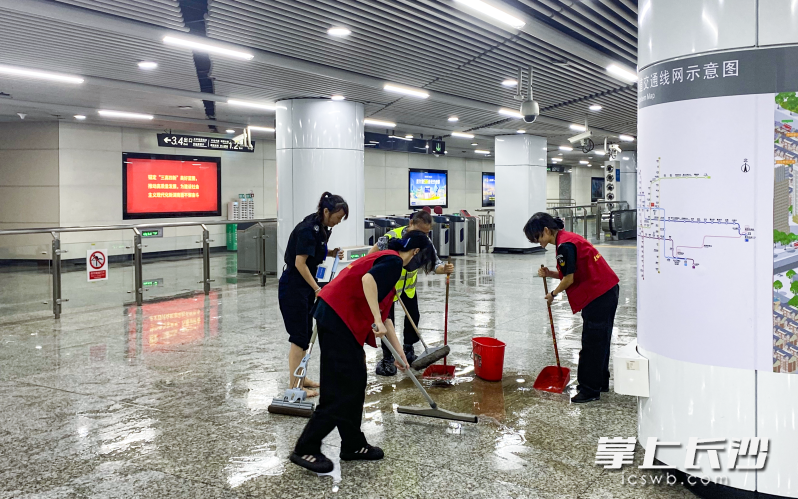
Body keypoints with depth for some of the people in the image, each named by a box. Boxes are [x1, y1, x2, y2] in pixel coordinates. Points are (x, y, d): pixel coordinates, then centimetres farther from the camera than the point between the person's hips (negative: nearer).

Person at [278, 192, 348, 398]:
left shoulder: (321, 227, 5)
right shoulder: (308, 229, -23)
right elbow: (300, 263, -25)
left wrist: (331, 253, 0)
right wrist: (317, 288, -23)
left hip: (305, 285, 9)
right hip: (292, 286, -9)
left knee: (306, 333, 13)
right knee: (299, 335, -7)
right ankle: (294, 385, -1)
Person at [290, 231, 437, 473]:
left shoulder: (387, 260, 23)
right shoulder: (394, 261, -6)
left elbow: (384, 314, 25)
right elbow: (368, 279, -28)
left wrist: (399, 352, 26)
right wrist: (377, 321, -28)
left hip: (342, 320, 10)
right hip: (338, 319, -10)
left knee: (356, 383, 15)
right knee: (342, 389, -6)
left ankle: (353, 445, 24)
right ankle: (305, 449, 0)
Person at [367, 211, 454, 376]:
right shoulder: (392, 237, -31)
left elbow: (434, 264, -21)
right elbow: (371, 256, -23)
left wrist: (445, 269, -43)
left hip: (408, 284, 5)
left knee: (414, 316, 10)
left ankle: (408, 351, 31)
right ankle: (387, 359, 10)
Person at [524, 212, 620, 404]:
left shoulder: (565, 246, -19)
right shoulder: (568, 238, 13)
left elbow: (569, 279, -17)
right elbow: (571, 274, 14)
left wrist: (553, 294, 0)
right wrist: (549, 273, 0)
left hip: (598, 295, -11)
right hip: (607, 291, 11)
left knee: (591, 343, -3)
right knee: (600, 340, 19)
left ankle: (590, 390, 4)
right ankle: (600, 382, 30)